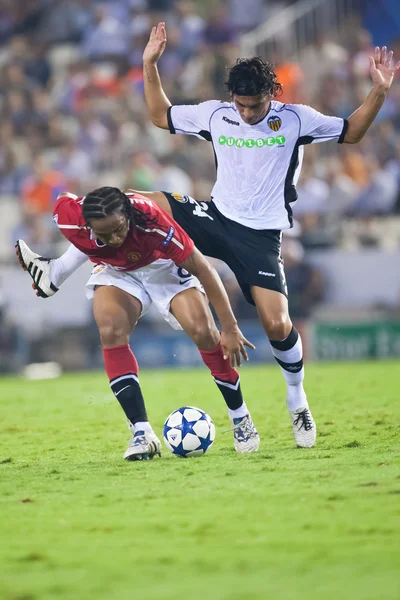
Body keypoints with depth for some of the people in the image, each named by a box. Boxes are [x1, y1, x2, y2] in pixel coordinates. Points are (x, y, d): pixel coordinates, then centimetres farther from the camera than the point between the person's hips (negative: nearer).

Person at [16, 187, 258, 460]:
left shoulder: (151, 220, -41)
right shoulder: (69, 218, -35)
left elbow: (202, 268, -33)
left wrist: (230, 328, -31)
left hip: (163, 266, -2)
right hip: (116, 272, 2)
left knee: (203, 331, -20)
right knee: (111, 331, -26)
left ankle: (241, 419, 2)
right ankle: (142, 434, -21)